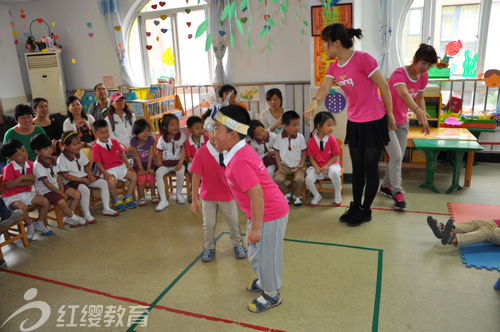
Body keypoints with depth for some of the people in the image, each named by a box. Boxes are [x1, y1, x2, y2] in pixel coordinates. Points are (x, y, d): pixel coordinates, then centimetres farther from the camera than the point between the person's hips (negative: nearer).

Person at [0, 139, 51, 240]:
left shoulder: (30, 165, 1)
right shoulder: (9, 168, -14)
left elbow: (32, 181, -8)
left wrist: (17, 183, -19)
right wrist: (22, 177, -27)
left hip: (26, 193, 5)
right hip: (11, 196, -5)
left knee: (46, 202, -12)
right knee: (22, 207, -36)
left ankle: (39, 224, 11)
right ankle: (30, 225, -6)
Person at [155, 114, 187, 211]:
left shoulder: (181, 135, -3)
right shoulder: (162, 138, 0)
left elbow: (183, 151, -6)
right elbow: (158, 152, 7)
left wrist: (180, 163, -18)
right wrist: (158, 161, -12)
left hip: (178, 162, -2)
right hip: (166, 163, 2)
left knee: (180, 171, -34)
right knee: (158, 172, -26)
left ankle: (178, 194, -7)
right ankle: (163, 200, -21)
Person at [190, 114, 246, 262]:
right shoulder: (201, 152, -17)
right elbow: (196, 176, -11)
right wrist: (195, 199, -9)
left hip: (227, 194, 1)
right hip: (208, 196, -1)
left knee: (234, 222, 15)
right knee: (208, 224, 15)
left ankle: (238, 244, 39)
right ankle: (209, 248, 38)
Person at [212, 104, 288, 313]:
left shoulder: (240, 162, -29)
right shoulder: (242, 151, 3)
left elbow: (257, 195, -31)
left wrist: (255, 228, -23)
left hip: (269, 216, -10)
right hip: (265, 211, 10)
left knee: (264, 256, 10)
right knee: (255, 253, 27)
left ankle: (271, 295, 33)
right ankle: (264, 282, 51)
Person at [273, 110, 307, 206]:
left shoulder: (300, 137, -6)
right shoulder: (279, 137, -6)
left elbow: (304, 152, 3)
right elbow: (277, 152, 1)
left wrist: (301, 164, -9)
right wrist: (279, 167, -5)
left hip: (297, 165, -1)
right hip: (284, 165, 1)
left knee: (300, 179, -27)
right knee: (277, 179, -22)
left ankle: (296, 196, 5)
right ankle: (286, 194, 8)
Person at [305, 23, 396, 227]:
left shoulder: (363, 59, -18)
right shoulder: (334, 67, 4)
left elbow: (383, 86, -13)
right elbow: (325, 87, -12)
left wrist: (390, 114, -7)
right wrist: (315, 101, -34)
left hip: (374, 121, -7)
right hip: (354, 122, 7)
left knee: (370, 168, 5)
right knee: (357, 168, 15)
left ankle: (366, 210, 19)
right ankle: (355, 206, 29)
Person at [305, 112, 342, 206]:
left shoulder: (331, 140, -9)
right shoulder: (311, 141, -8)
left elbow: (335, 156, -5)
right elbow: (311, 157, -2)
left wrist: (326, 166, -18)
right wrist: (316, 167, -19)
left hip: (330, 164, -1)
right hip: (317, 166, 1)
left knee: (334, 172, -35)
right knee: (308, 179, -23)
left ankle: (338, 195, -7)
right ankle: (317, 195, 10)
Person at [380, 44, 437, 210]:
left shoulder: (423, 77, -1)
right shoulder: (399, 74, -25)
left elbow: (419, 99, 12)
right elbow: (404, 94, -44)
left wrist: (424, 119, -3)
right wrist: (418, 111, -60)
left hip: (402, 121, 8)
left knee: (398, 157, 12)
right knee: (396, 156, -13)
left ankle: (386, 186, 28)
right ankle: (397, 192, -2)